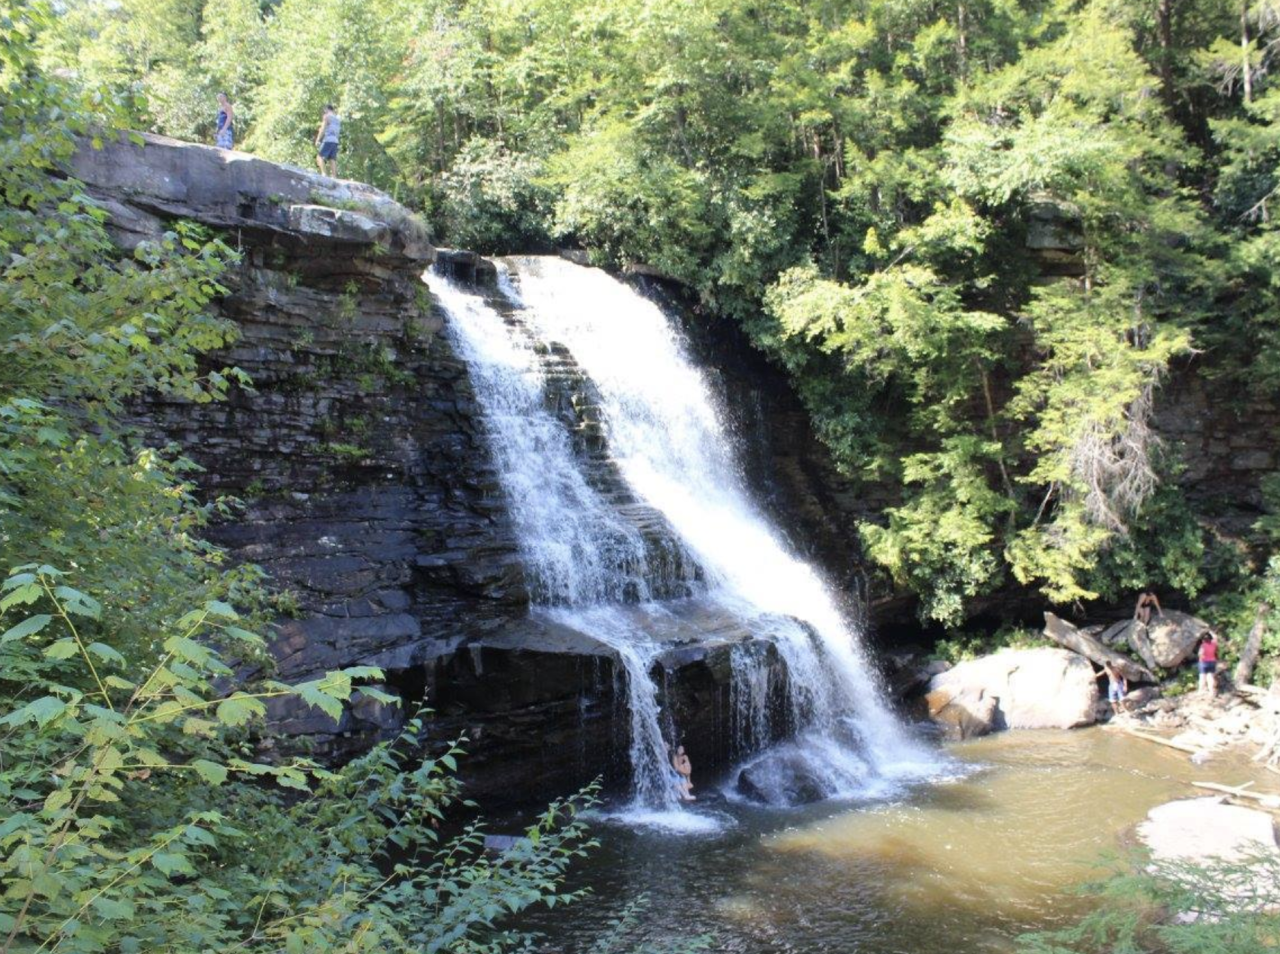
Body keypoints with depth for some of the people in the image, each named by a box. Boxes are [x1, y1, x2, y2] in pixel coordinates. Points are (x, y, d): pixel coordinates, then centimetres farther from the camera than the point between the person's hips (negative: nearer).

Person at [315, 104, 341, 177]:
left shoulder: (327, 116, -1)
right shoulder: (338, 119, 21)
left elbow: (322, 129, -10)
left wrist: (317, 140, -10)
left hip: (328, 141, -7)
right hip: (335, 141, 7)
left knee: (319, 157, -8)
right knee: (332, 160, 2)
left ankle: (323, 174, -26)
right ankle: (334, 178, -8)